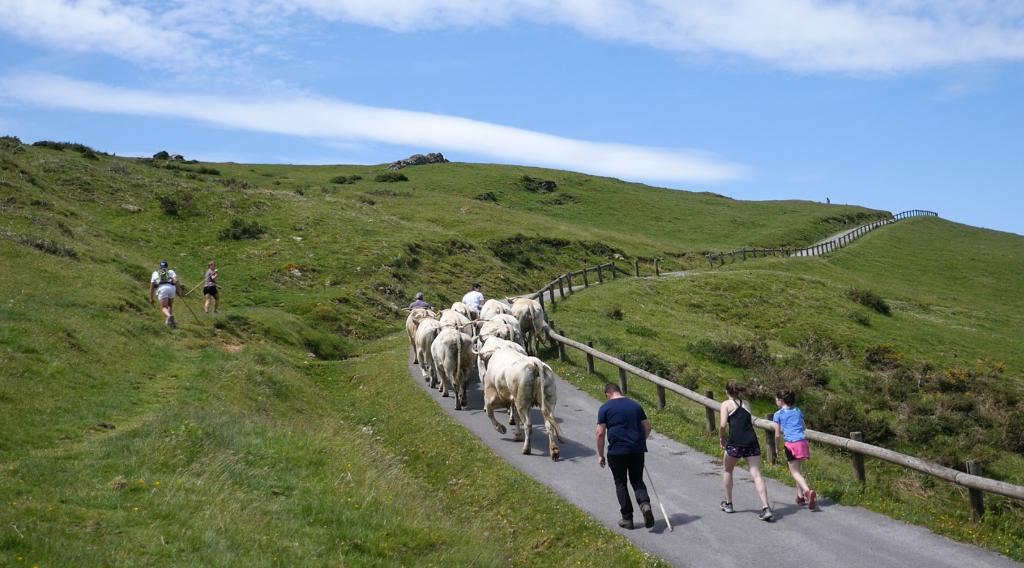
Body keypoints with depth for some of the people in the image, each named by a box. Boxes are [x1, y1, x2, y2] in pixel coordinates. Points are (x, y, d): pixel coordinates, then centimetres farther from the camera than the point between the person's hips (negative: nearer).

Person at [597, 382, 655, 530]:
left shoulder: (605, 408, -2)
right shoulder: (635, 405, 10)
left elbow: (600, 433, -5)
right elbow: (647, 427, 12)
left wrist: (600, 455, 4)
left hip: (617, 451, -3)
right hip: (637, 450, 3)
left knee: (620, 484, 11)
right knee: (637, 481, 16)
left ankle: (627, 518, 13)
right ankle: (645, 504, -11)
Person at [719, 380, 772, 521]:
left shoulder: (726, 404, 3)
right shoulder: (746, 404, 18)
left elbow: (722, 425, -9)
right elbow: (750, 423, 15)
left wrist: (721, 438, 8)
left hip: (735, 443, -3)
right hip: (752, 441, 3)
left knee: (727, 471, 21)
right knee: (756, 474, 0)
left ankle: (728, 504, 28)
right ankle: (766, 508, -14)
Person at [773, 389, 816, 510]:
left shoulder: (778, 414, 3)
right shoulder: (798, 411, 16)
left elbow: (778, 435, 4)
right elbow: (802, 428, 18)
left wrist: (777, 449, 16)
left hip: (791, 444, -5)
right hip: (803, 442, 5)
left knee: (795, 472, -2)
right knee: (796, 469, 20)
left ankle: (808, 491, -26)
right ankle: (800, 496, 19)